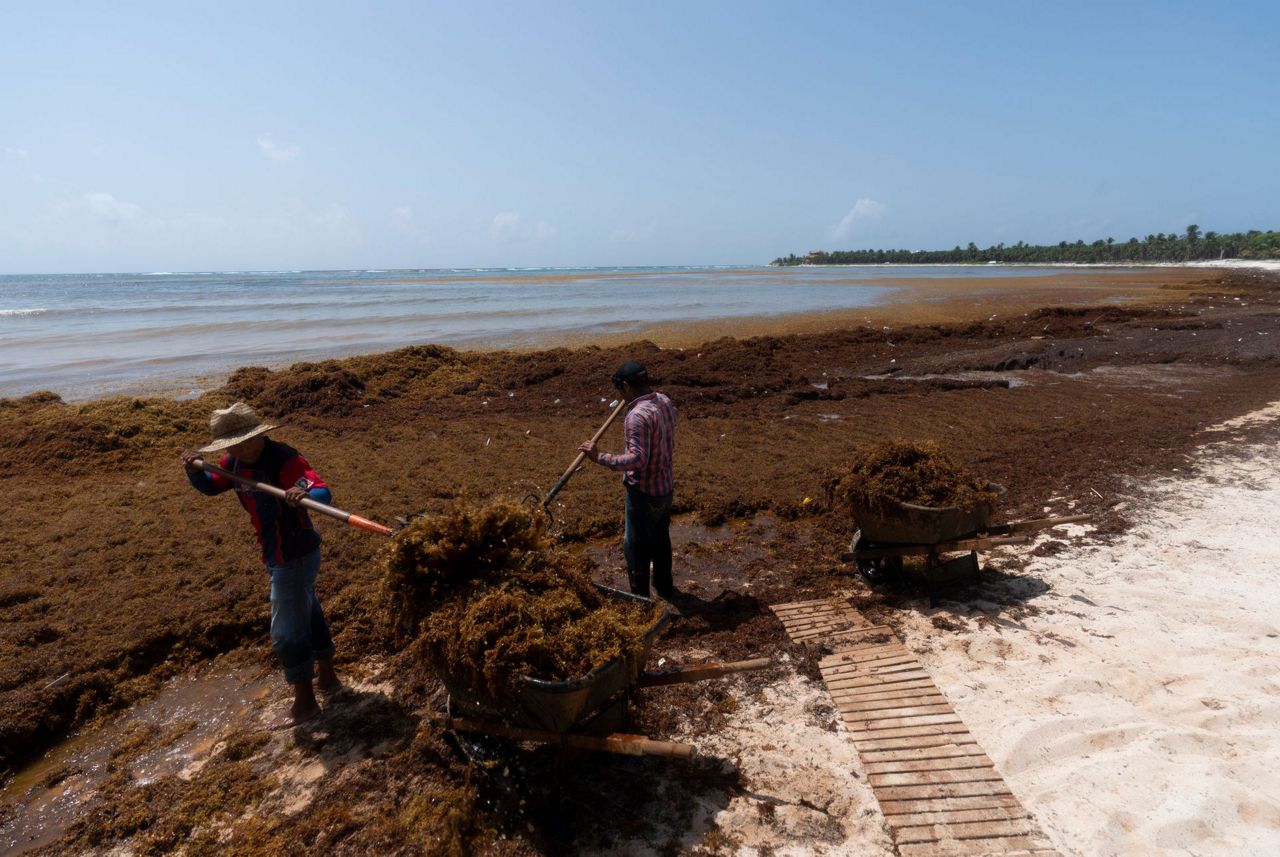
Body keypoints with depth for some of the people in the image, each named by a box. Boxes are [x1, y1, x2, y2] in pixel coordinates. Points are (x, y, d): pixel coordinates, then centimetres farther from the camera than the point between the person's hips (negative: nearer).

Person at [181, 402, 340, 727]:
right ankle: (327, 677, 41)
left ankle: (304, 702, 16)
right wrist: (193, 469, -3)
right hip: (278, 556, 9)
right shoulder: (235, 463, -1)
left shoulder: (284, 460, -27)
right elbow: (210, 486, 17)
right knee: (309, 615, 23)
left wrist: (304, 495, -59)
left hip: (295, 557, -9)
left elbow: (324, 493, -38)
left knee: (286, 632, 0)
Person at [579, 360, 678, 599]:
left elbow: (637, 459, -32)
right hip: (666, 487, 9)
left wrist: (600, 457, -27)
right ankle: (664, 586, 43)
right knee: (661, 539, 26)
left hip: (644, 492, -9)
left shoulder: (638, 415, -27)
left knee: (636, 547, 7)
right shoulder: (664, 402, 0)